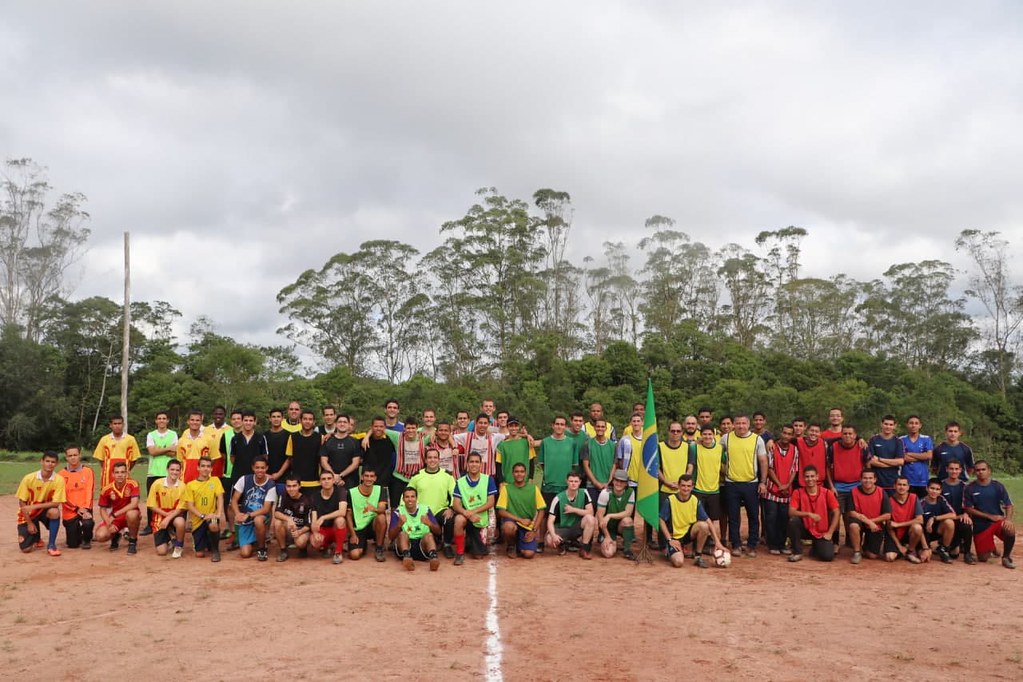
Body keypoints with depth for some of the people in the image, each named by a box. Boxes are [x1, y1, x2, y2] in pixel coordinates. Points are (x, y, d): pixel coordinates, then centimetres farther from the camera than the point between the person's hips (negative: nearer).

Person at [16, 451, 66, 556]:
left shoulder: (59, 479, -19)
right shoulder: (29, 478, -18)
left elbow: (56, 503, -20)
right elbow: (22, 503, -10)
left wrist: (34, 506, -29)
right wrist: (30, 523, -11)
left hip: (45, 510, 0)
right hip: (28, 514, 0)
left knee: (54, 512, -36)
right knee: (26, 548, -12)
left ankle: (51, 544, -17)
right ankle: (36, 537, 25)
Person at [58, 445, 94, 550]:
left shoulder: (88, 471, 0)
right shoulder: (62, 474, -1)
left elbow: (90, 492, -5)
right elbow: (62, 497, -4)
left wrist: (86, 509, -19)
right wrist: (76, 508, -13)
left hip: (84, 509, -1)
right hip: (69, 511, 1)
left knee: (88, 524, -33)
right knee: (72, 544, -1)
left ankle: (87, 540, 2)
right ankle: (78, 533, 36)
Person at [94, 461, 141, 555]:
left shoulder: (132, 484, -18)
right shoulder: (107, 489, -10)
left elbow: (134, 504, -29)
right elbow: (103, 509, 0)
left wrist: (114, 514, -30)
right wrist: (109, 524, -17)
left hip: (129, 513, -3)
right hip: (114, 518, 3)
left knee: (132, 514, -39)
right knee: (100, 536, -22)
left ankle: (133, 541, -12)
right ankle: (115, 536, 18)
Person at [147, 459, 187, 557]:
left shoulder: (182, 486, -12)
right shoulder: (157, 483, -13)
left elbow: (181, 508, -9)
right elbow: (152, 506, -7)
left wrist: (168, 518, -23)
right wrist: (166, 514, -16)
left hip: (175, 515, 0)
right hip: (160, 516, 0)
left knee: (180, 522, -39)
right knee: (161, 552, -10)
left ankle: (179, 546, -9)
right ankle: (170, 537, 26)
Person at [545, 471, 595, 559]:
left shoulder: (584, 494, -7)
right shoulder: (558, 498, -13)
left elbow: (590, 512, -14)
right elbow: (550, 521, -16)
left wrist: (573, 510, -19)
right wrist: (553, 535, -34)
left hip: (577, 528, 2)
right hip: (562, 529, -2)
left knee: (590, 519, -28)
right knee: (550, 540, -33)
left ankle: (584, 549, -13)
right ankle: (562, 545, 5)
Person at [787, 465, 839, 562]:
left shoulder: (827, 492, -8)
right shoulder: (798, 492, -9)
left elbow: (836, 513, -5)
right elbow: (791, 512, -17)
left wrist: (830, 533, -11)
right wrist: (808, 514, -33)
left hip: (822, 533, 0)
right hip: (805, 529, 0)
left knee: (828, 556, -23)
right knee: (793, 520, -31)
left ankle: (816, 546, 16)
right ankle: (797, 552, -12)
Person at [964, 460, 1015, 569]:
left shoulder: (998, 486, -2)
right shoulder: (970, 488, -5)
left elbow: (1008, 505, -2)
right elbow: (968, 509, -6)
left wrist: (1008, 519, -22)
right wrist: (990, 516, -13)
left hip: (999, 520, 0)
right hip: (981, 525, 0)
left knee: (1010, 530, -35)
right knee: (983, 558, -1)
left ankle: (1006, 557, -8)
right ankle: (990, 548, 37)